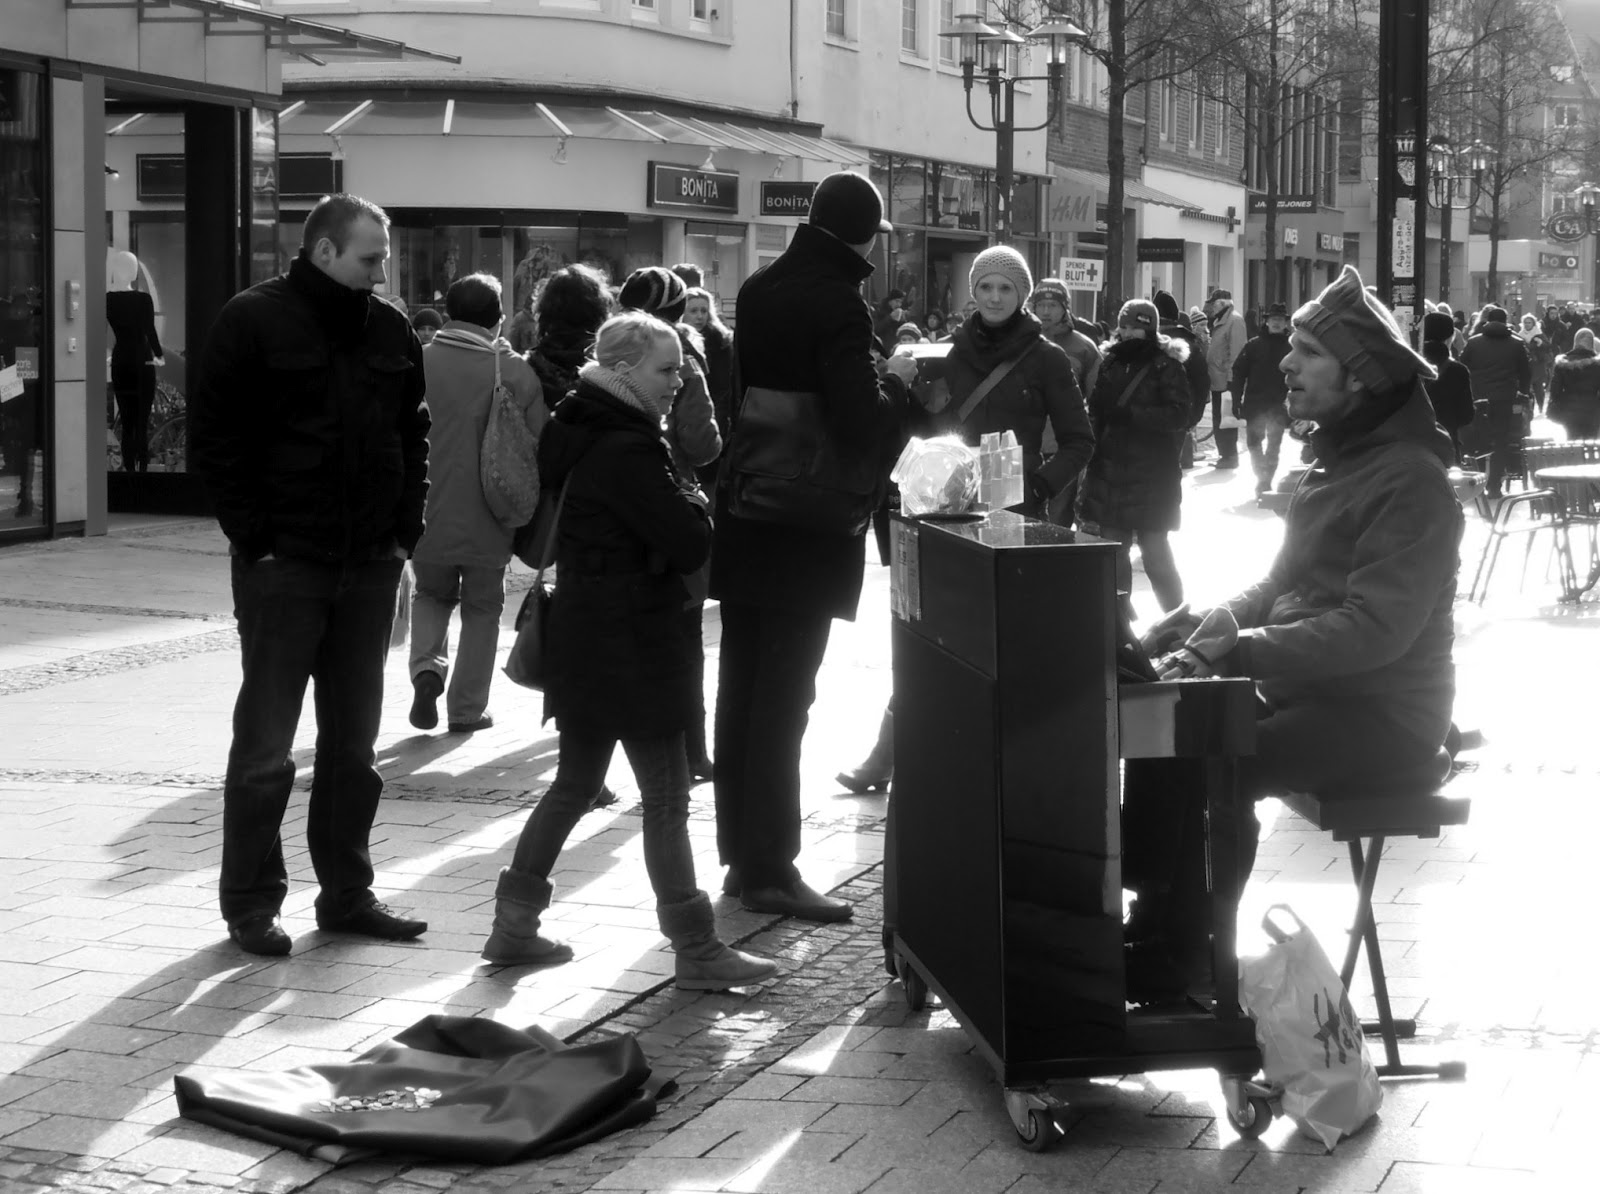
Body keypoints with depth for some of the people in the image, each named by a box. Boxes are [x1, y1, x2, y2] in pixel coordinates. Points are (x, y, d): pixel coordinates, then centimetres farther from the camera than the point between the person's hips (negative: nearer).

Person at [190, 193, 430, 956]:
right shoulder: (255, 322, -7)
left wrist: (407, 526, 7)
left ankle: (347, 894, 20)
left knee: (354, 741, 11)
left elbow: (413, 432, 17)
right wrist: (253, 534, -12)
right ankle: (250, 906, 9)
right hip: (284, 568, -5)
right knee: (264, 744, 1)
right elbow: (212, 435, -8)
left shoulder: (390, 332, 8)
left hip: (370, 569, 5)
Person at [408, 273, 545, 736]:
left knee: (431, 595, 25)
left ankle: (427, 668, 3)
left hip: (428, 517, 1)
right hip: (487, 522, -1)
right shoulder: (514, 371, -10)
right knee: (482, 609, 16)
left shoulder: (417, 362, -6)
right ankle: (467, 708, 17)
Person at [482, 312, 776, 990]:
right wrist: (694, 503, -1)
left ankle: (514, 925, 20)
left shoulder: (581, 435, 10)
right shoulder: (627, 451, -20)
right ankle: (694, 950, 2)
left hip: (583, 641, 9)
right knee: (666, 796, -3)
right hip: (631, 647, -9)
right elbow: (689, 544, -22)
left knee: (574, 784, 17)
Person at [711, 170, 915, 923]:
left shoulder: (759, 289, 8)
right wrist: (896, 383, -5)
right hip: (807, 528, -7)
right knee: (783, 698, -3)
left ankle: (740, 856, 20)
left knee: (741, 688, 13)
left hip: (743, 519, 8)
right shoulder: (837, 305, -17)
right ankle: (770, 870, 1)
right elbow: (860, 430, -23)